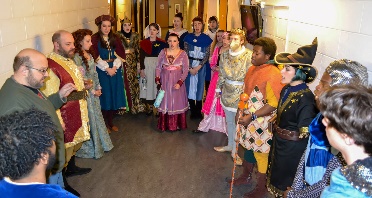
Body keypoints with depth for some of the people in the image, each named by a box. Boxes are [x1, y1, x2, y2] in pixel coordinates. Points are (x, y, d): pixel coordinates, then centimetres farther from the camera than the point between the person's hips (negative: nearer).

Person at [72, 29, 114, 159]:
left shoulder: (89, 55, 8)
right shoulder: (76, 58, -18)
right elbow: (81, 78, -19)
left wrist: (98, 88, 4)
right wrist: (93, 91, -13)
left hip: (94, 91, 8)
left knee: (97, 116, 17)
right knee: (89, 119, 3)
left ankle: (101, 144, 33)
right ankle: (90, 148, 19)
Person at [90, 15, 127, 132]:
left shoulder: (115, 38, 9)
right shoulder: (95, 39, -4)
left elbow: (120, 54, 3)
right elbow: (96, 57, -11)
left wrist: (115, 67, -11)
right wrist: (107, 69, -15)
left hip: (115, 70, 4)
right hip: (102, 71, -4)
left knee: (115, 95, 7)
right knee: (105, 96, 1)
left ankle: (111, 122, 22)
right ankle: (105, 124, 15)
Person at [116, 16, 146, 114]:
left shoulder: (135, 35, 6)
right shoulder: (118, 35, -3)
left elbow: (138, 50, 8)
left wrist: (138, 63, 5)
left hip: (133, 62, 3)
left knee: (134, 83, 5)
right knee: (124, 83, -2)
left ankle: (135, 105, 18)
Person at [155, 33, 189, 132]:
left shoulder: (183, 53, -4)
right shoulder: (163, 52, 3)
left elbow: (185, 70, -5)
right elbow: (158, 67, 5)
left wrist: (180, 82, -15)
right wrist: (157, 79, -7)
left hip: (177, 82, -2)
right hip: (165, 82, 2)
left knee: (177, 102, 4)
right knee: (165, 102, 8)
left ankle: (177, 125, 19)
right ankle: (165, 125, 20)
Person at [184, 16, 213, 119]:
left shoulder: (206, 38, 3)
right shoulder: (188, 37, 4)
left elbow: (207, 55, -2)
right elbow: (186, 53, 0)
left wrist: (198, 67, -12)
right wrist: (190, 68, -10)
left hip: (201, 66, -1)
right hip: (190, 65, 1)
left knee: (199, 87, 1)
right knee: (190, 86, 1)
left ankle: (198, 112, 11)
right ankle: (193, 111, 11)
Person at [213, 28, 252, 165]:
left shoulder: (249, 56, -15)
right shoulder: (225, 54, 3)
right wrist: (219, 88, 14)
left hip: (241, 94, -5)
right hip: (227, 92, 5)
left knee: (238, 122, 5)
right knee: (229, 121, 19)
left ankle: (234, 150, 21)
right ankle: (230, 145, 38)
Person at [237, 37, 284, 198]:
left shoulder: (273, 75, -23)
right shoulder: (252, 69, 3)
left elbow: (273, 104, -24)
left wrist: (252, 116, -24)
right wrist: (240, 111, 13)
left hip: (261, 124, -8)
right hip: (247, 120, 8)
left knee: (261, 154, 9)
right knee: (248, 149, 24)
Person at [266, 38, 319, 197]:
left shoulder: (305, 98, -28)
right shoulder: (287, 89, -3)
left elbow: (305, 132, -24)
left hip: (292, 148, -8)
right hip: (279, 142, 8)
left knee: (285, 185, 15)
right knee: (276, 177, 26)